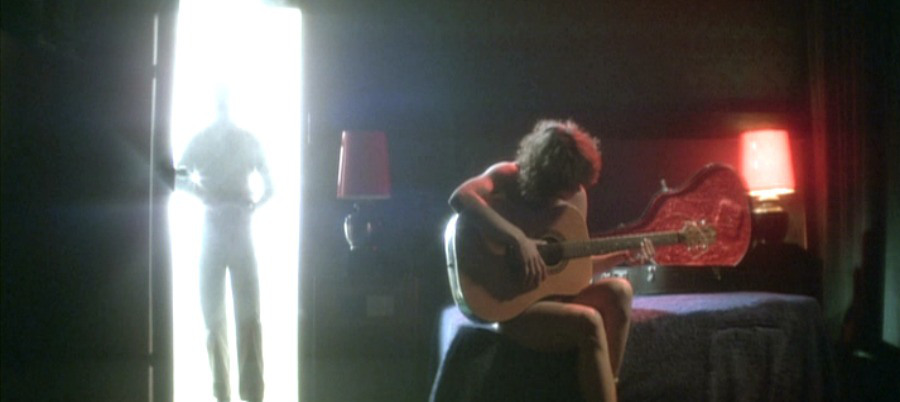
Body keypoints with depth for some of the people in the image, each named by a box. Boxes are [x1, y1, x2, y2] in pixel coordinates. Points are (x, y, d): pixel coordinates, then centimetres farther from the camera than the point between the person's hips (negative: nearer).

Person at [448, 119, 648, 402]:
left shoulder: (575, 196, 7)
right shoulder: (507, 176, -10)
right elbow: (460, 198, -32)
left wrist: (623, 255, 2)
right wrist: (518, 239, -36)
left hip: (554, 294, 6)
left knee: (619, 291, -19)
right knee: (589, 323, -28)